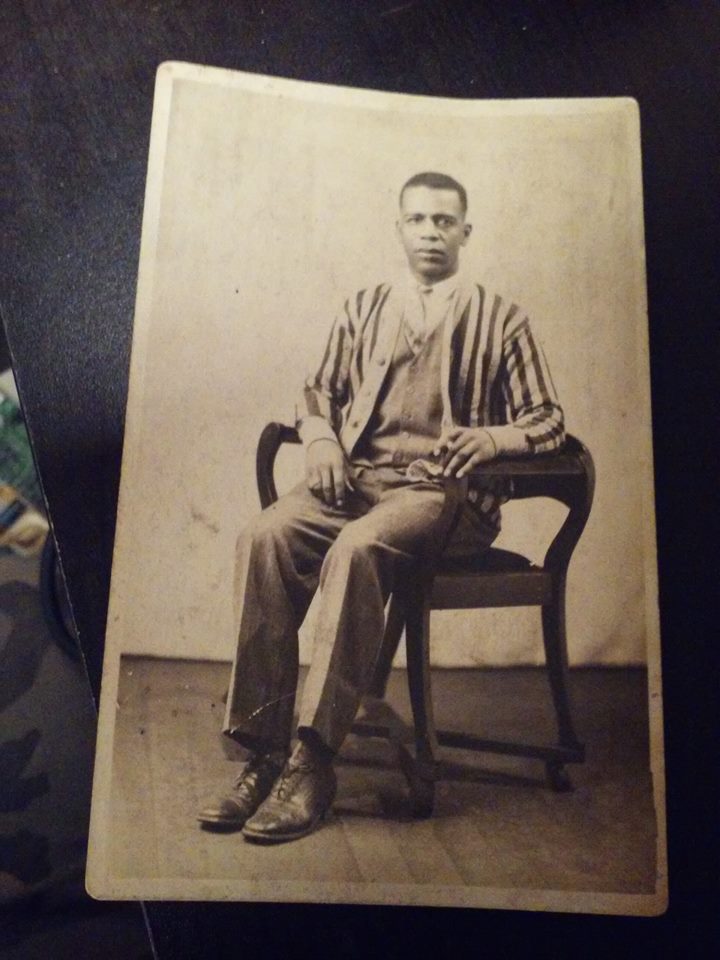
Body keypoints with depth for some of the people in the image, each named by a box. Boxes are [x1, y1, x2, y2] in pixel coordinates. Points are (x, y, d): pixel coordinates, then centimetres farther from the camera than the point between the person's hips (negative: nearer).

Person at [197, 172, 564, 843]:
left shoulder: (500, 321, 12)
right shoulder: (362, 310, 21)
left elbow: (547, 423, 8)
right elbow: (319, 394, 22)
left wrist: (493, 438, -15)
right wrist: (321, 440, -1)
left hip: (447, 492, -3)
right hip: (357, 477, 4)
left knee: (358, 548, -36)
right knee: (265, 538, -28)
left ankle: (313, 761, -28)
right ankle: (263, 752, -23)